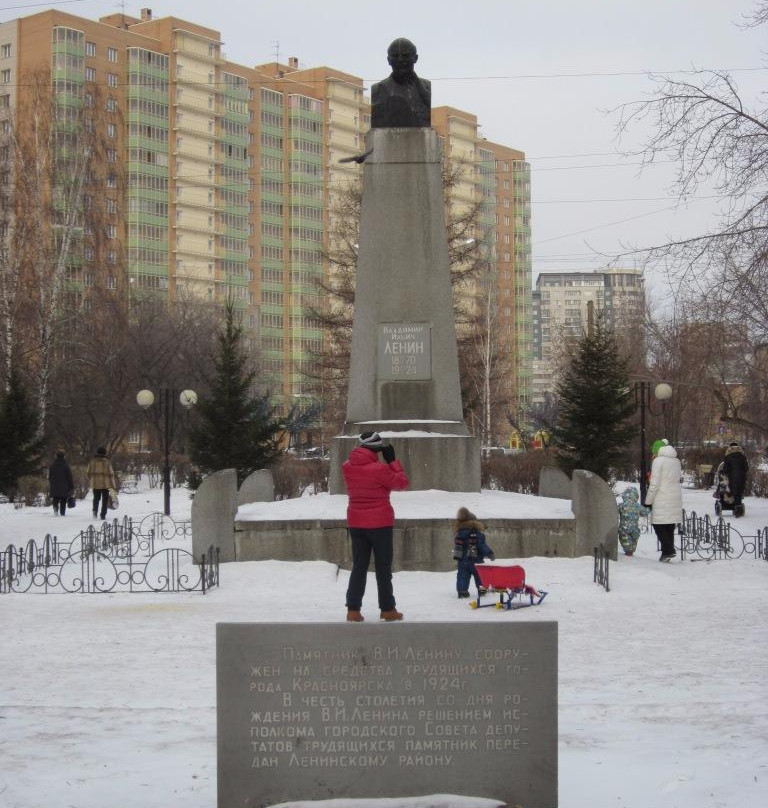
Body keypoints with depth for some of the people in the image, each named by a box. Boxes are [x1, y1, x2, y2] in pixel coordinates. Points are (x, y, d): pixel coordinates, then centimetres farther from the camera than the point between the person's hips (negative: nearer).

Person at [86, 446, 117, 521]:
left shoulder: (92, 461, 0)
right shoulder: (107, 462, -8)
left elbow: (88, 472, 8)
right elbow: (111, 474, -7)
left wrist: (91, 481, 25)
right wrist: (114, 486, 0)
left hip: (95, 484, 2)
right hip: (105, 484, -2)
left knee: (96, 498, 17)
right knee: (105, 500, 9)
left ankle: (95, 510, -8)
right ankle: (103, 515, 6)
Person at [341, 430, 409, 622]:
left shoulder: (348, 468, -1)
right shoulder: (379, 469, -18)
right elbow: (402, 483, -8)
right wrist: (392, 461, -2)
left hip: (356, 523, 5)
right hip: (380, 523, -5)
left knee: (359, 566, 9)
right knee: (383, 567, 7)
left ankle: (353, 609, 3)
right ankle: (387, 609, 13)